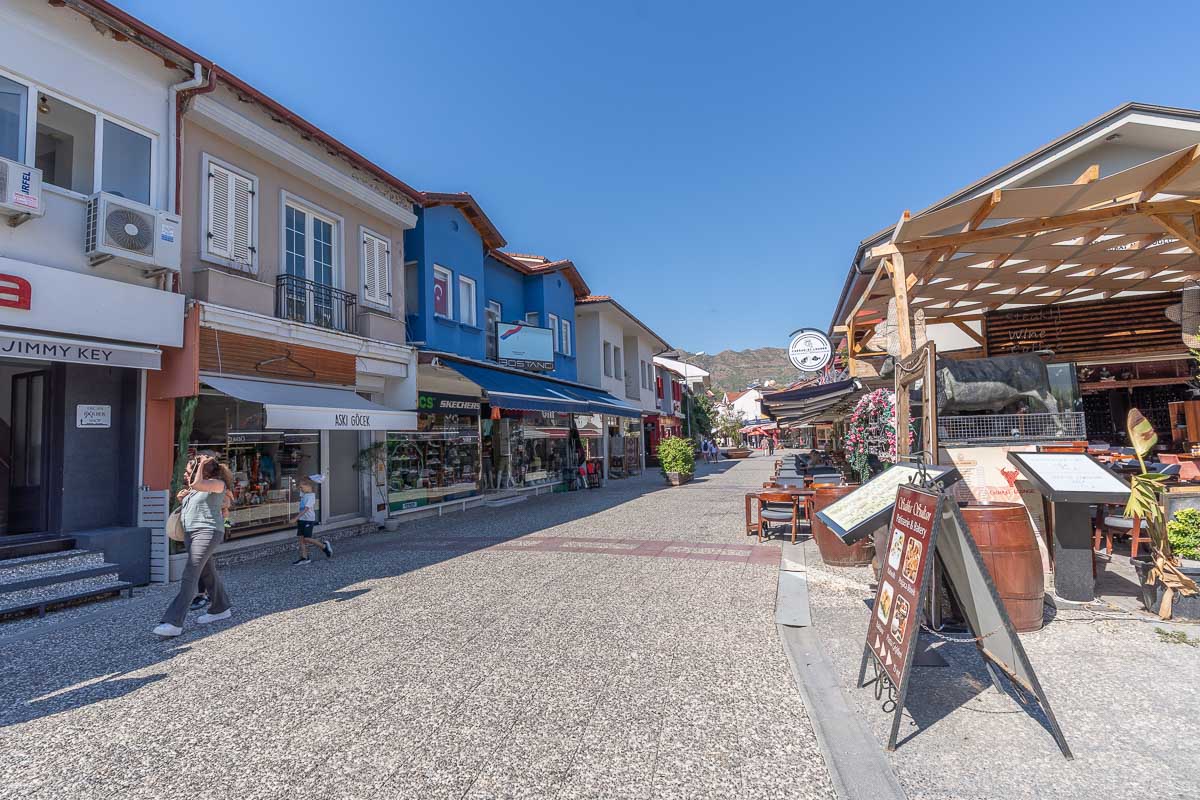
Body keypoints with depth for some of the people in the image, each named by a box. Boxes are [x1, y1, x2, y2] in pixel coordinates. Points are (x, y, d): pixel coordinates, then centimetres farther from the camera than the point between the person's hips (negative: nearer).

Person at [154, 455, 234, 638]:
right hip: (191, 533, 10)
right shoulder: (193, 488, 15)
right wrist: (183, 496, 10)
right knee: (207, 573, 17)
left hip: (207, 532, -10)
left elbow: (197, 484, -27)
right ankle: (220, 609, 30)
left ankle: (174, 623, -17)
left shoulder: (217, 483, -10)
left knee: (190, 577, -15)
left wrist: (202, 464, -15)